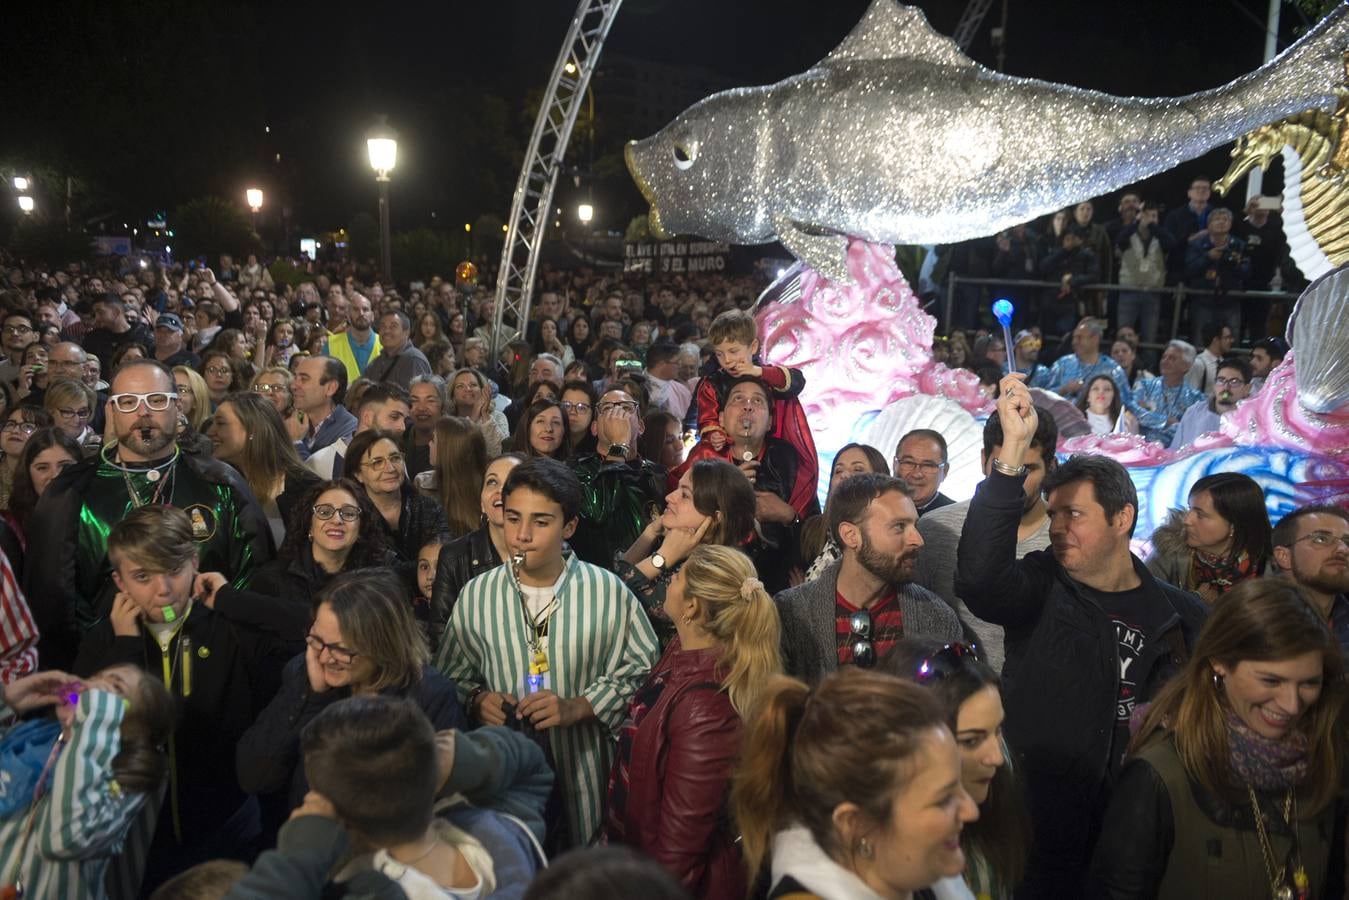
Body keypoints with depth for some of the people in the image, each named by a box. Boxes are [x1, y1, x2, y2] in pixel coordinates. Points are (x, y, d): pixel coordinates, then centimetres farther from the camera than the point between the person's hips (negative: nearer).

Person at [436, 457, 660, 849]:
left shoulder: (608, 592, -6)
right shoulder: (476, 595, 1)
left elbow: (643, 668, -3)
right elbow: (451, 675, 11)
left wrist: (578, 707, -13)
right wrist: (477, 699, -10)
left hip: (586, 776, -1)